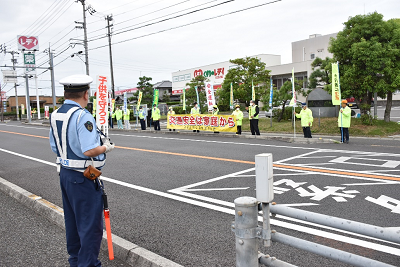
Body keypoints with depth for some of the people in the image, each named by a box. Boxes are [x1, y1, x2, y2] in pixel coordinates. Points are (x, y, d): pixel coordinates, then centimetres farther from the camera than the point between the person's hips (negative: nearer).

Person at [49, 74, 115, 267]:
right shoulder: (83, 116, -20)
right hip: (84, 178, -9)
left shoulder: (54, 115, 7)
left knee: (72, 220, 21)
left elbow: (55, 147, 14)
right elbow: (89, 151, -28)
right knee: (90, 224, 3)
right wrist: (106, 147, -9)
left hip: (65, 173, 9)